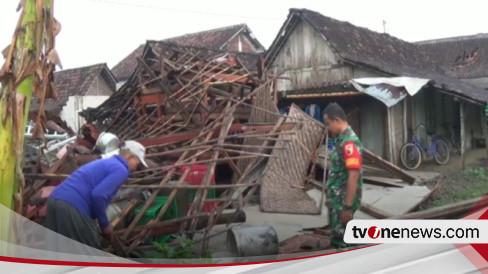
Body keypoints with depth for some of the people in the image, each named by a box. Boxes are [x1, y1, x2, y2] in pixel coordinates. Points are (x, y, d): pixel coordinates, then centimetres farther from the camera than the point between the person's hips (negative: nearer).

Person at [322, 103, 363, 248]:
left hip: (344, 199, -10)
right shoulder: (340, 139, 10)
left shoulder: (349, 142, -21)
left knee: (342, 240, -1)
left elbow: (353, 176, -25)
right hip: (337, 198, 10)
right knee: (337, 237, 18)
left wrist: (348, 207, -25)